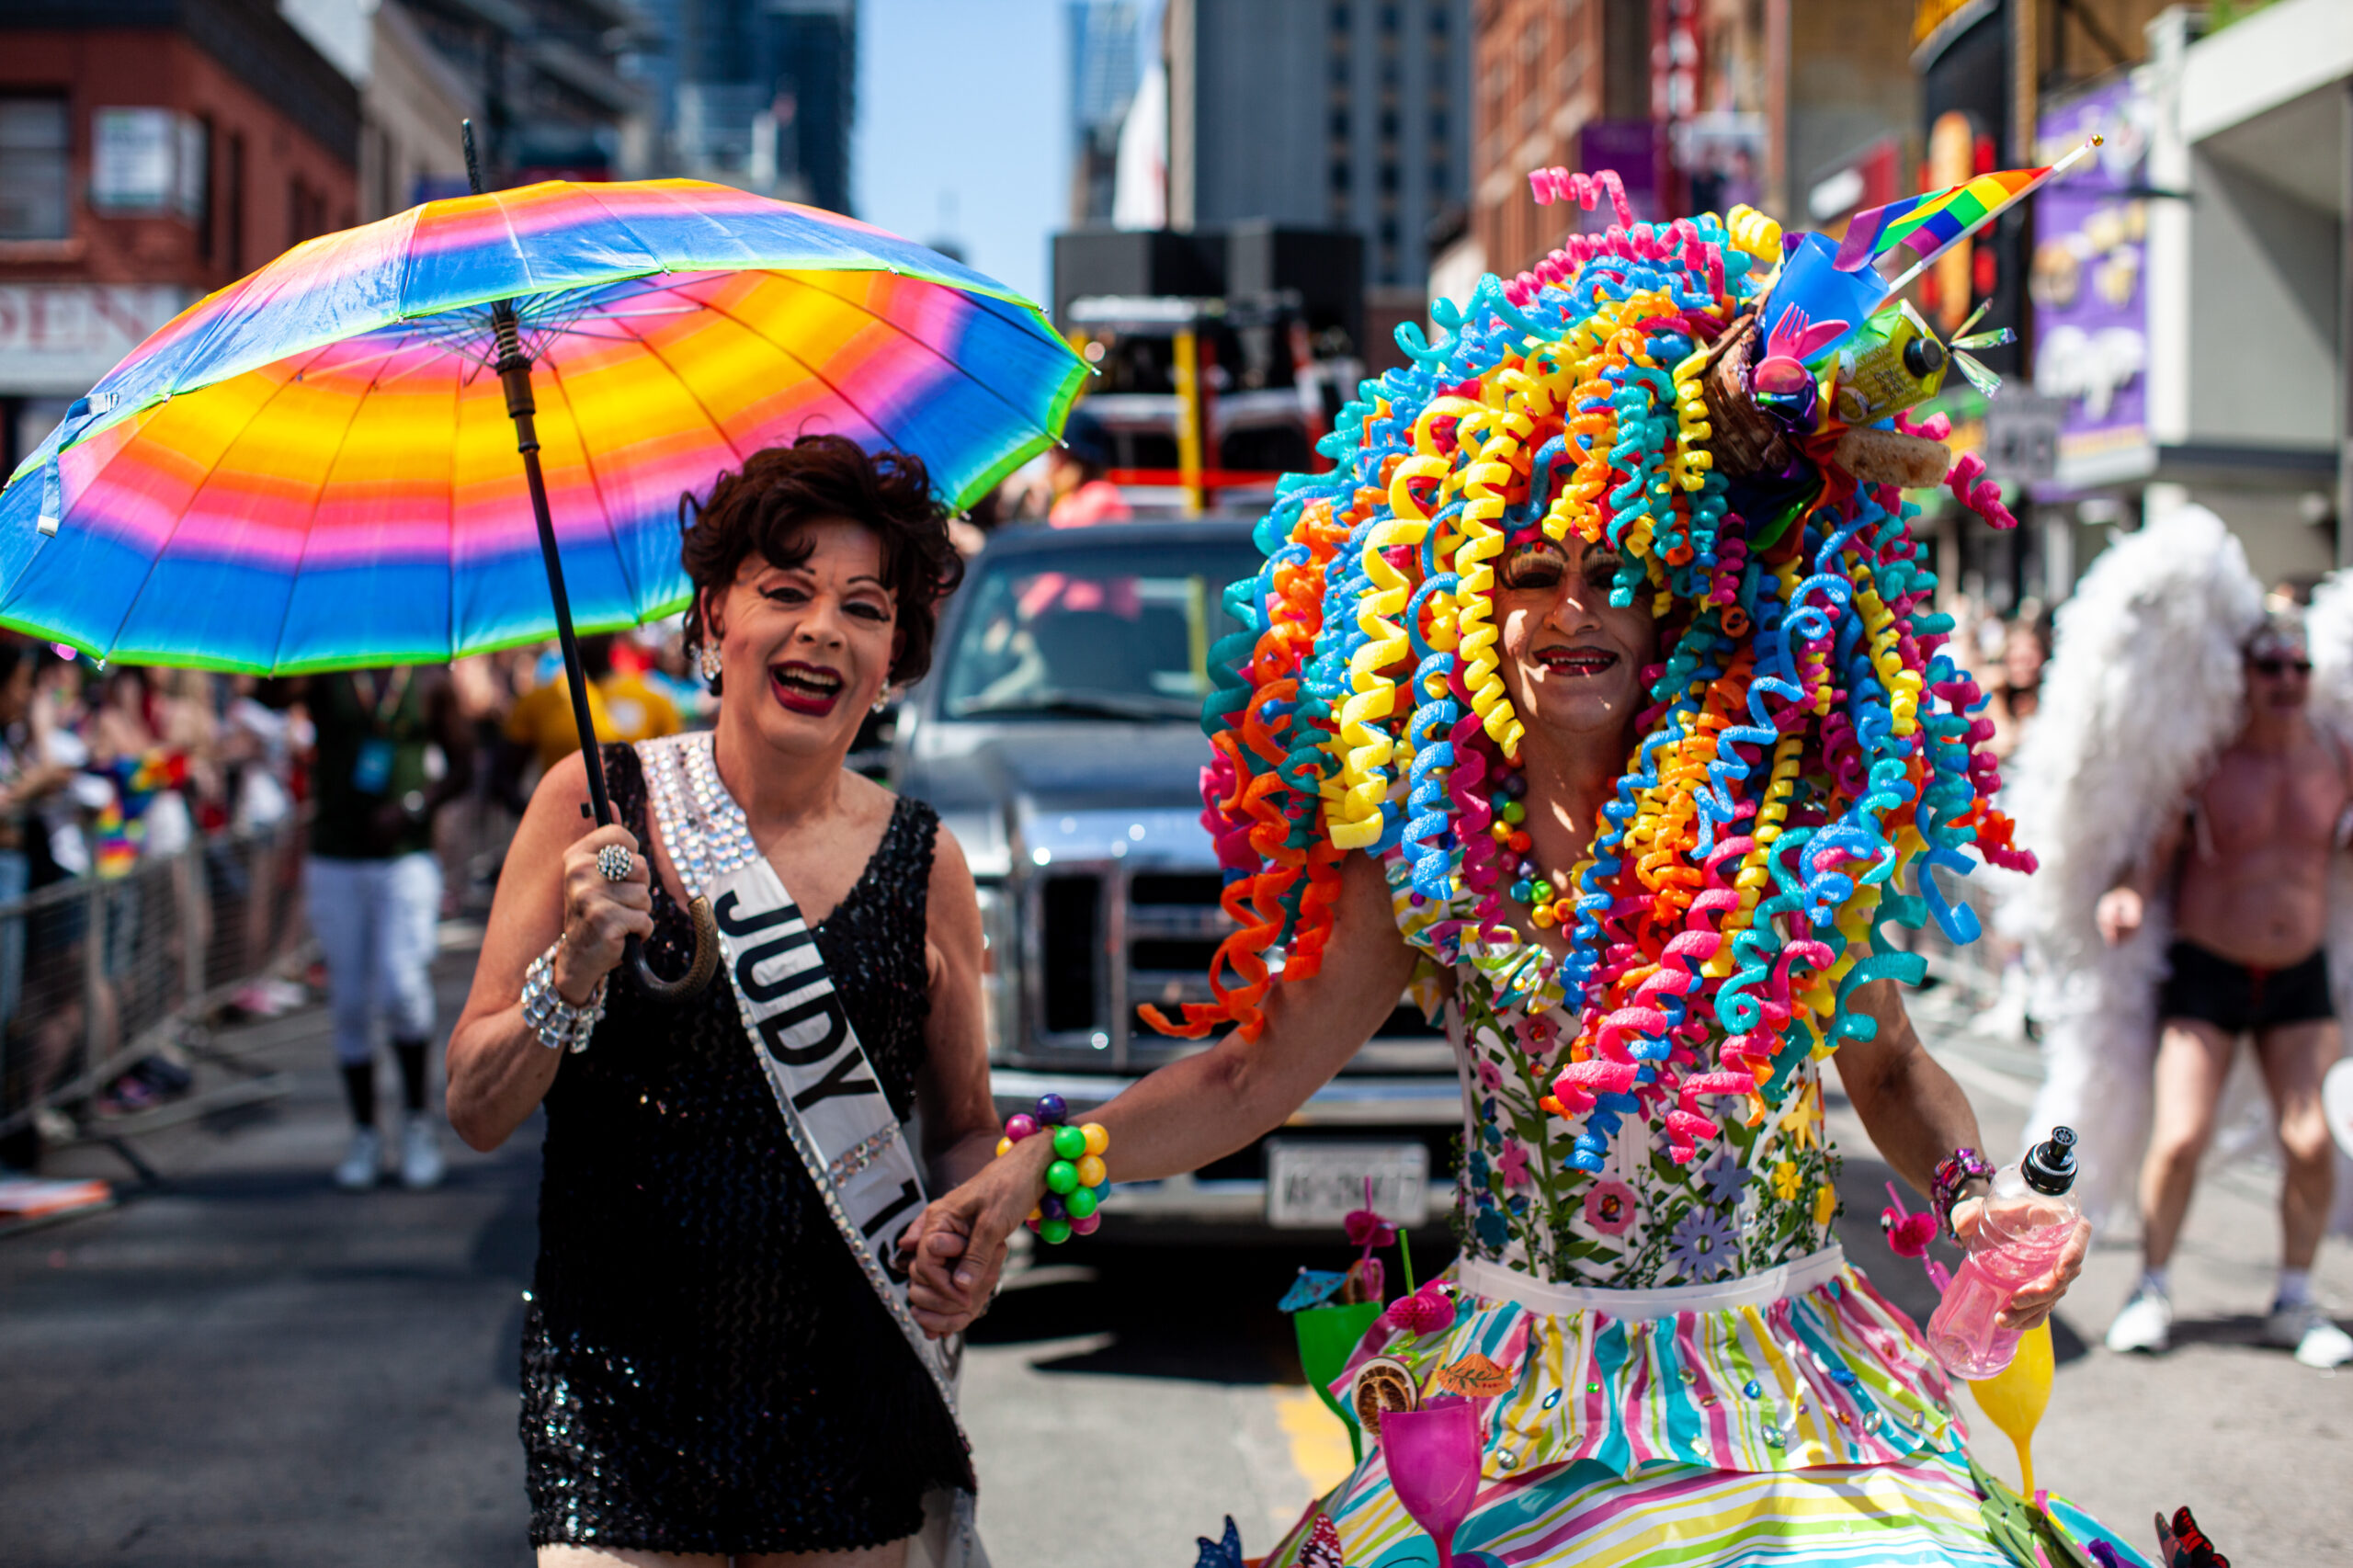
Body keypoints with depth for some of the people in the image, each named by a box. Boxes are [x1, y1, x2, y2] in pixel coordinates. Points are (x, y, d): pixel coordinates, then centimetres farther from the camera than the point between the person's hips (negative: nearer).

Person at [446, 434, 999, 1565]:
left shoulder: (923, 866, 0)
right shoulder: (594, 805, -3)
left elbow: (964, 1126, 12)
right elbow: (477, 1113, -3)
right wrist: (576, 965, -19)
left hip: (844, 1388, 2)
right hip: (619, 1384, -1)